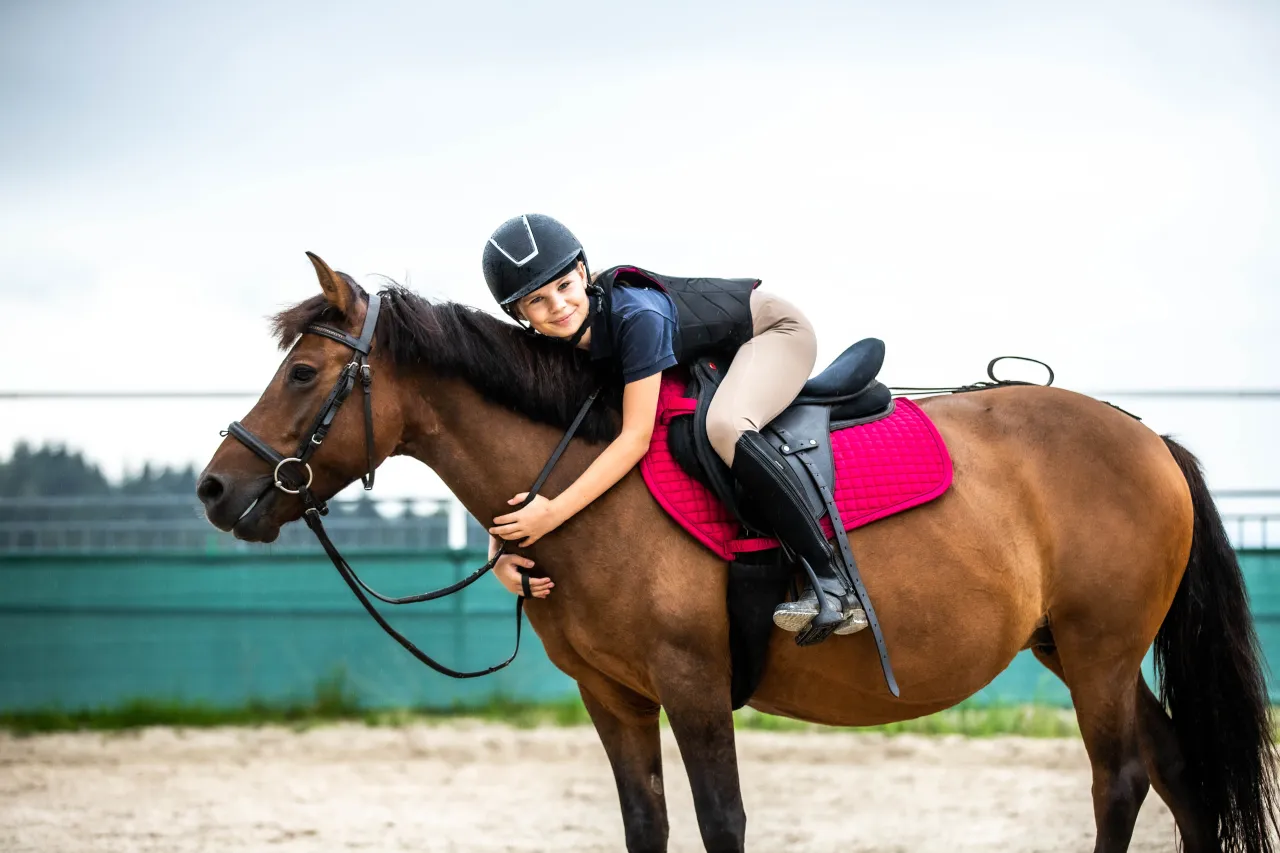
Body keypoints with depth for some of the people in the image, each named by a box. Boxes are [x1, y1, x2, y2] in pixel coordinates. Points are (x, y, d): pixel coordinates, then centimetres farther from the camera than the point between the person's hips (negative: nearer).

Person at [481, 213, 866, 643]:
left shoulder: (636, 315, -37)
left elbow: (636, 438, -38)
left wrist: (554, 512, -43)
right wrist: (499, 551, -29)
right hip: (709, 365, 8)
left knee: (723, 425, -38)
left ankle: (831, 582, -33)